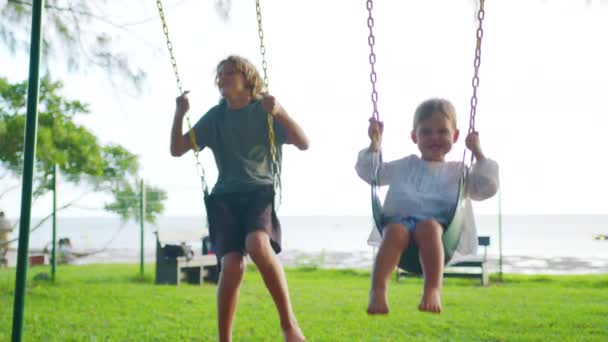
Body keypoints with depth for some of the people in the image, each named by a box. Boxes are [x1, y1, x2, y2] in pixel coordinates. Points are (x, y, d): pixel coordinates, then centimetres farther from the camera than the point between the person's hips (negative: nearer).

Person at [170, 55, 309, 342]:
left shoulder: (265, 110, 6)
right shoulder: (215, 117, 14)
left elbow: (303, 144, -6)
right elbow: (177, 149, 13)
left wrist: (279, 112, -19)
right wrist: (179, 114, -2)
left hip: (261, 191, -2)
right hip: (225, 195, 2)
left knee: (258, 243, -35)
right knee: (232, 263, -23)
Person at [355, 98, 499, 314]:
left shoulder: (457, 172, 25)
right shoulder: (404, 166, 29)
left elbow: (487, 188, 13)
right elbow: (368, 172, 29)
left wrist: (478, 153, 10)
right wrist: (374, 143, 18)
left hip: (438, 224, -1)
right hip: (400, 220, 1)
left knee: (428, 227, -39)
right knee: (395, 231, -37)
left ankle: (433, 290, -49)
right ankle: (378, 291, -48)